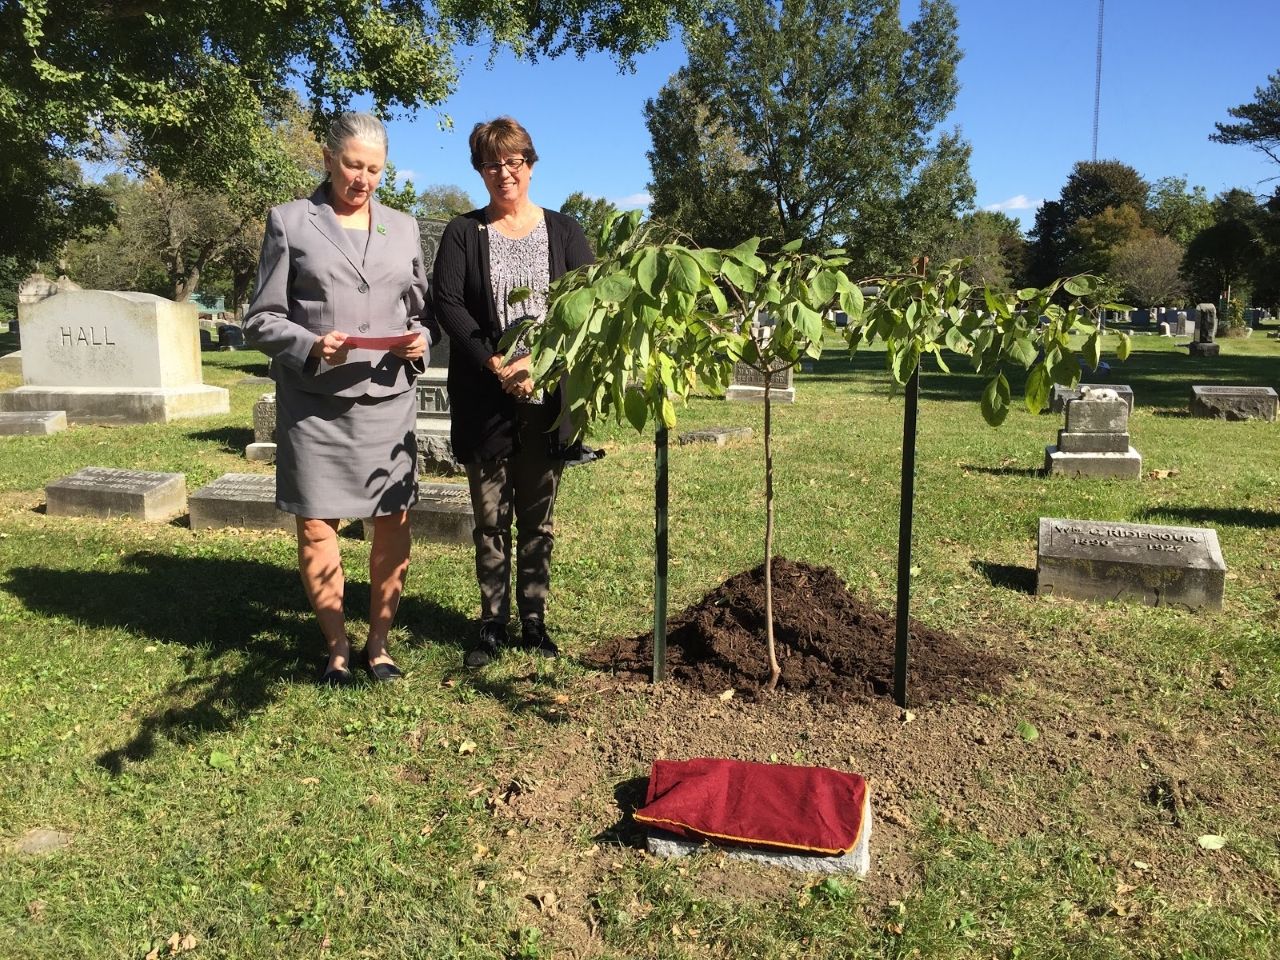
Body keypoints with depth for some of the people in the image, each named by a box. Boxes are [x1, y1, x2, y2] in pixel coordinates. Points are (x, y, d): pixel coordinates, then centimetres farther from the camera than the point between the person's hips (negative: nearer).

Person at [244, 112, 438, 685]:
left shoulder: (403, 227, 14)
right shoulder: (290, 222, 5)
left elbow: (424, 311, 18)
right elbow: (261, 320, 2)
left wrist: (421, 338, -5)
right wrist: (310, 346, -17)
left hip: (388, 401, 2)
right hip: (314, 405, -2)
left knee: (394, 522, 2)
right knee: (317, 524, 3)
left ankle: (379, 642, 18)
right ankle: (337, 648, 19)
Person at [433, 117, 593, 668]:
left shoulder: (563, 231, 9)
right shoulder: (463, 234, 7)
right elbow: (447, 303, -5)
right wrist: (495, 365, -18)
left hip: (547, 398, 1)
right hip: (483, 400, 0)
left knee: (538, 518, 7)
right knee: (490, 518, 5)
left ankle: (534, 621, 18)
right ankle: (492, 624, 15)